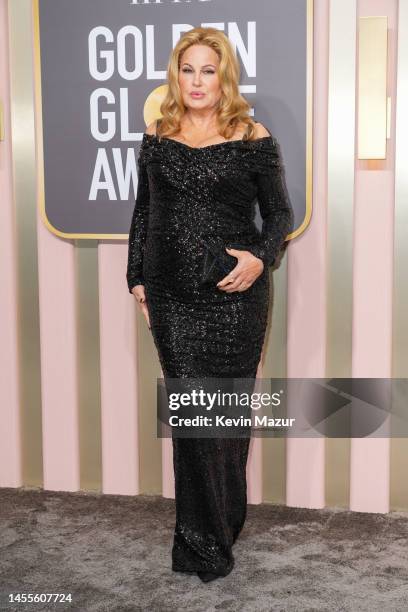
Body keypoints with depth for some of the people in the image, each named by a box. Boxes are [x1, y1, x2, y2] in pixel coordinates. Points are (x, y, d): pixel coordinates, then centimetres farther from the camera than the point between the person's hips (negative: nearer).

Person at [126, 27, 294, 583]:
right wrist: (136, 277, 11)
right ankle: (208, 535, 18)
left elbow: (281, 213, 3)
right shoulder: (157, 137, 8)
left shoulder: (253, 138, -2)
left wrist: (261, 257, -14)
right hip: (172, 295, 3)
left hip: (234, 293, -2)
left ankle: (207, 541, 23)